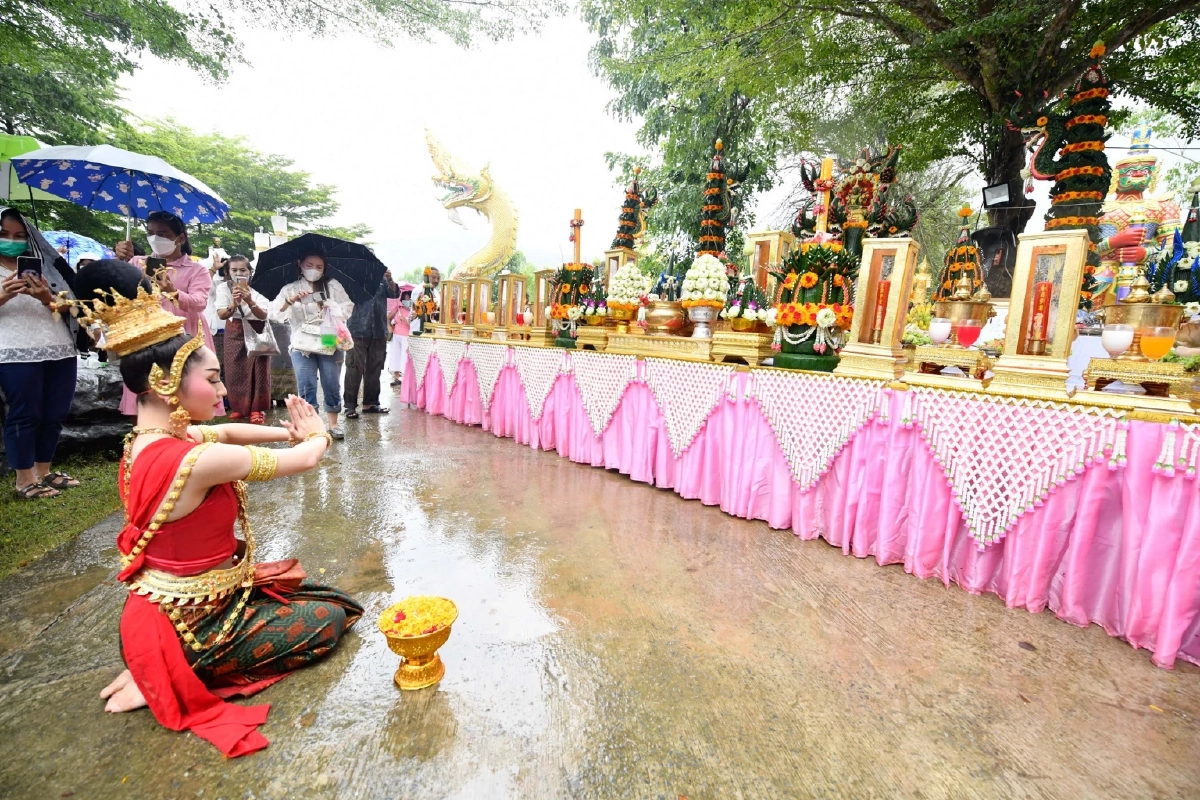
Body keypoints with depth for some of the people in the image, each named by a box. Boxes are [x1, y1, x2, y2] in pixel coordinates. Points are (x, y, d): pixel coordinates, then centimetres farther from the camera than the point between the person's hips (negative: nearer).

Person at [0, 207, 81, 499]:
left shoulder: (44, 265, 14)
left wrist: (47, 298, -10)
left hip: (60, 350, 3)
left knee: (56, 413, 7)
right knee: (25, 414, -1)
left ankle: (43, 472, 19)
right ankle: (25, 480, 8)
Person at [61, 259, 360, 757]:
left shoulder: (145, 440, -6)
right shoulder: (195, 460, -35)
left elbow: (227, 430, 10)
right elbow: (305, 459, -24)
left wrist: (288, 431, -2)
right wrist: (315, 436, -2)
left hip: (170, 600, 9)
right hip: (195, 625, -9)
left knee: (306, 591, 24)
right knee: (331, 617, 7)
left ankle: (163, 663, 18)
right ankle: (174, 677, 5)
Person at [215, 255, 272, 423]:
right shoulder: (223, 287, -9)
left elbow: (263, 315, -23)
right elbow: (221, 315, -20)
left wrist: (250, 302, -41)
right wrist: (234, 303, -40)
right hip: (235, 334, 1)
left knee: (257, 371, -1)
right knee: (235, 371, 4)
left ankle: (257, 409, 7)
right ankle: (239, 407, 19)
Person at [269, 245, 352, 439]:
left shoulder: (333, 285, 7)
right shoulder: (290, 289, 6)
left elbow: (348, 308, 4)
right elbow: (275, 314, -6)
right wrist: (290, 301, -22)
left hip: (330, 344, 0)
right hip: (302, 346, 0)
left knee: (332, 386, 5)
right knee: (307, 388, -3)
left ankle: (333, 425, 17)